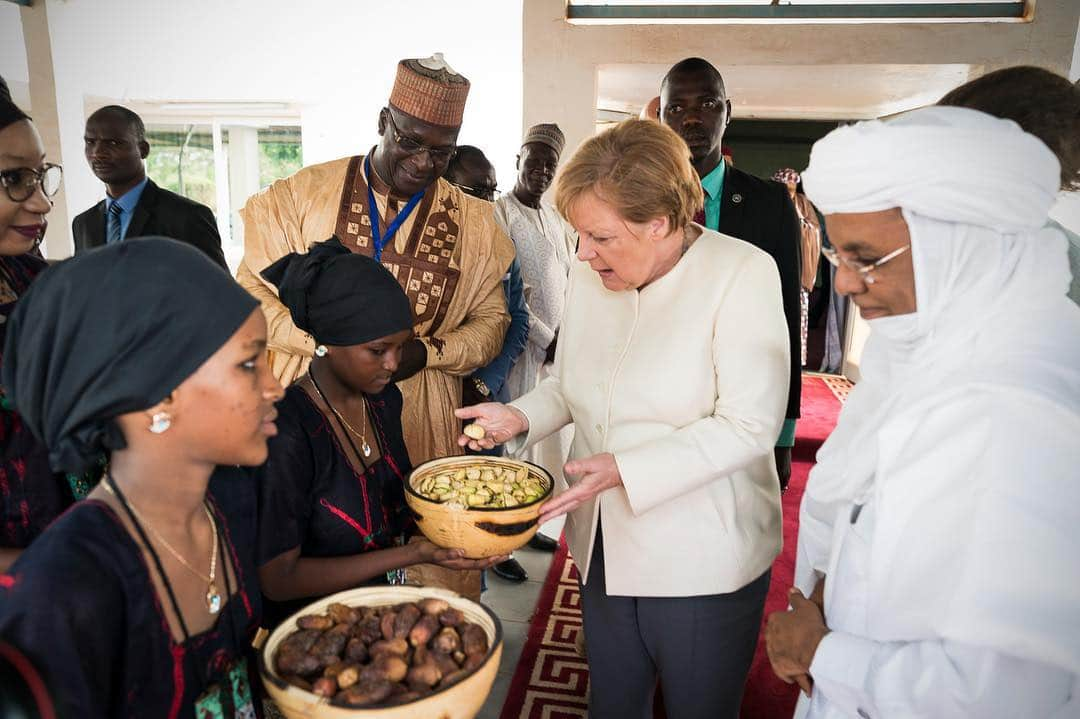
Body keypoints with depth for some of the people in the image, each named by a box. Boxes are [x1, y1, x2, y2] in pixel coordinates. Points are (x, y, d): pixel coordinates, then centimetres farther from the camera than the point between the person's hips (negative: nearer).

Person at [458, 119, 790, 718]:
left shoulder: (743, 273, -16)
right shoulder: (589, 277, 3)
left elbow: (748, 425, -21)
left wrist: (626, 468, -28)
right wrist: (520, 417, -6)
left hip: (702, 559, -5)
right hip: (604, 547, 6)